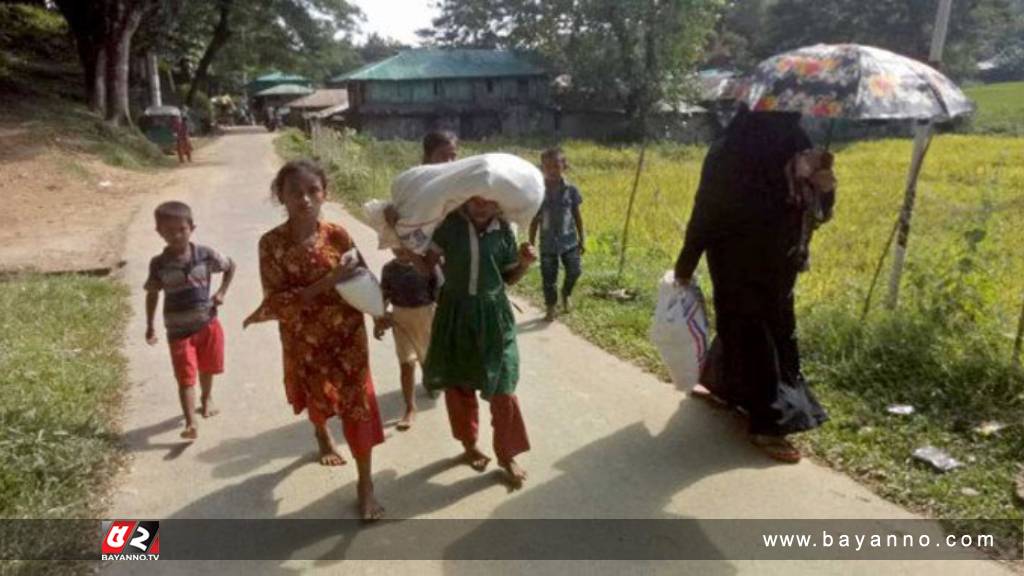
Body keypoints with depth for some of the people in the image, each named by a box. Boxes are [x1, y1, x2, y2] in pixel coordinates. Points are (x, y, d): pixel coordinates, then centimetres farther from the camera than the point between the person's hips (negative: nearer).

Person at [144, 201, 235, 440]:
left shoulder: (205, 254, -9)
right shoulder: (159, 264, -9)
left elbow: (231, 266, 10)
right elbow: (152, 294, 5)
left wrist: (222, 292, 0)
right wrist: (150, 326, 7)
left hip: (207, 323, 2)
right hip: (179, 330, -2)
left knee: (207, 368, 20)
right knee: (186, 378, -7)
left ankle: (207, 398, 48)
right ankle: (190, 424, -8)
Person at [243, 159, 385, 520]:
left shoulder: (338, 235, -10)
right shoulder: (272, 243, -16)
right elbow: (276, 302, -22)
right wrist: (326, 283, -31)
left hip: (348, 334, 0)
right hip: (303, 341, 0)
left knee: (358, 405, -1)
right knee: (318, 398, 23)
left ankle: (366, 486, 14)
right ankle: (323, 437, 59)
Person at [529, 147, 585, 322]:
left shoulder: (571, 190, -3)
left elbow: (577, 216, 5)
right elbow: (534, 220, 0)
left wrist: (582, 239, 5)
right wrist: (531, 245, 1)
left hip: (569, 240, 1)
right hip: (548, 243, 0)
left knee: (575, 270, -8)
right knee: (549, 277, 5)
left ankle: (566, 294, 24)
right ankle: (551, 308, 23)